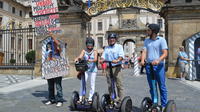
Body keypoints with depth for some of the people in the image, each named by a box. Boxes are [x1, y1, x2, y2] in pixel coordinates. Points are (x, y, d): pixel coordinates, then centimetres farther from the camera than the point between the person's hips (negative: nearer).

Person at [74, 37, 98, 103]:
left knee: (92, 84, 3)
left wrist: (91, 60, -36)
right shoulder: (84, 51, 7)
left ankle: (90, 98, 14)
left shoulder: (94, 52, 2)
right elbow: (80, 56, -9)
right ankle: (80, 98, 3)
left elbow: (95, 59, -15)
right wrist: (77, 59, -32)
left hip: (93, 69, -1)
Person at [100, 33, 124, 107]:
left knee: (119, 84, -6)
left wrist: (117, 60, -29)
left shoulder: (119, 46, 8)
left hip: (116, 67, -4)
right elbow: (103, 56, 11)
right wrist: (102, 60, -13)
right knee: (110, 85, 8)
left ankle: (119, 100, 1)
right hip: (108, 67, 4)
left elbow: (121, 56, -8)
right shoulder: (106, 48, 21)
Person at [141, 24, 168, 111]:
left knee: (162, 86, 2)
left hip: (159, 66, -4)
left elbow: (165, 53, -11)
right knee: (152, 87, 11)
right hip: (148, 66, 4)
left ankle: (164, 105, 13)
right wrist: (142, 60, -19)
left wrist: (158, 60, -29)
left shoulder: (161, 40, -3)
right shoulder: (146, 40, 11)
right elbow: (144, 52, 1)